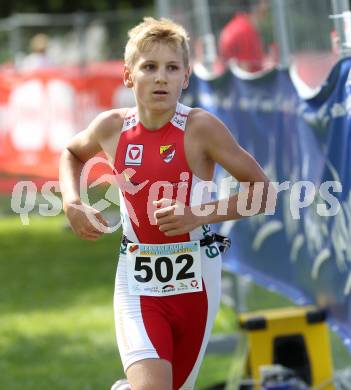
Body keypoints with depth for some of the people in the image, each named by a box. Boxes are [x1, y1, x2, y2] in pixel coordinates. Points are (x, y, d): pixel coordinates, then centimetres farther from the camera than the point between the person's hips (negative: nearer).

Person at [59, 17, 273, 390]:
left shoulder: (201, 128, -13)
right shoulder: (112, 127, -3)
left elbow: (262, 190, -8)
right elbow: (71, 153, 20)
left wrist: (200, 214, -20)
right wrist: (72, 204, 3)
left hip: (195, 279, 0)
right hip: (138, 283, 0)